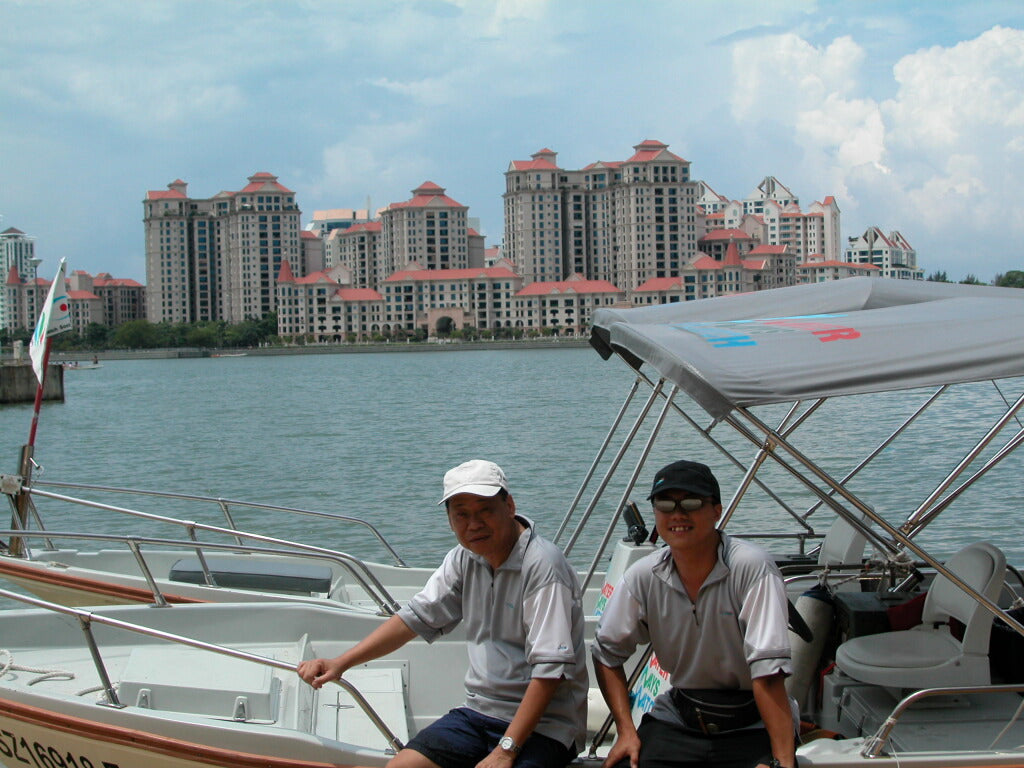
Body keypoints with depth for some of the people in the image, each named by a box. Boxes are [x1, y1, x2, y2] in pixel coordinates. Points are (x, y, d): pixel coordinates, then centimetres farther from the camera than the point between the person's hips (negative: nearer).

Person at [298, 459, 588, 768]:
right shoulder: (465, 560, 6)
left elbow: (549, 668, -21)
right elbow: (415, 617, 9)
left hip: (542, 725, -6)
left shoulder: (543, 566, -18)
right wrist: (340, 663, -2)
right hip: (479, 711, 6)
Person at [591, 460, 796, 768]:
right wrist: (626, 729, -2)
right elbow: (607, 653, 8)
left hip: (753, 726, -3)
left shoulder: (752, 567, -17)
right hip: (677, 718, 3)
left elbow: (767, 672, -23)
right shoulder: (642, 577, -4)